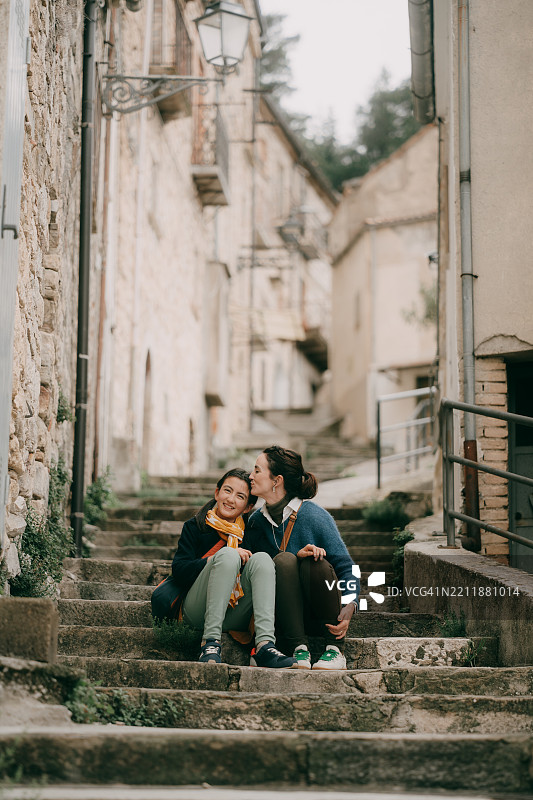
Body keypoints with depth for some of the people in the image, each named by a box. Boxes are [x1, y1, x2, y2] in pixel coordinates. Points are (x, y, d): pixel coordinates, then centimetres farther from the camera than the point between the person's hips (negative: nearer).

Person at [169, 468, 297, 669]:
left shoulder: (248, 532, 18)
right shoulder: (195, 527, 10)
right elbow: (179, 571, -3)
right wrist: (222, 559, -16)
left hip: (234, 617, 3)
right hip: (198, 611, -3)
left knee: (262, 558, -19)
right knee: (227, 554, -24)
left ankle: (265, 646, -38)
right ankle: (210, 643, -33)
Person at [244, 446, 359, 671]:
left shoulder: (313, 515, -11)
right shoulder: (256, 521, 3)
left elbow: (346, 567, -8)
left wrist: (349, 607, -25)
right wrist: (295, 556, -19)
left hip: (324, 614, -2)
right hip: (289, 614, 2)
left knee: (314, 562, -31)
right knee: (283, 560, -25)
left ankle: (335, 649, -20)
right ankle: (298, 649, -28)